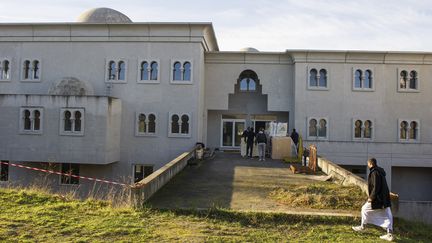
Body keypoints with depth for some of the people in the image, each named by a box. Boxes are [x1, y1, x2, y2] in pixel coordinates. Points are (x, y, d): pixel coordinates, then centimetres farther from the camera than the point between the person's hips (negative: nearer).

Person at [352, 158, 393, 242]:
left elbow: (376, 187, -24)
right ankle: (390, 234, 8)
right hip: (384, 198, 9)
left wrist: (371, 197, -16)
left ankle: (362, 227, 23)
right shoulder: (380, 171, 12)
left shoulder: (374, 172, -18)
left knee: (365, 209, 9)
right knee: (387, 215, 7)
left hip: (378, 198, -9)